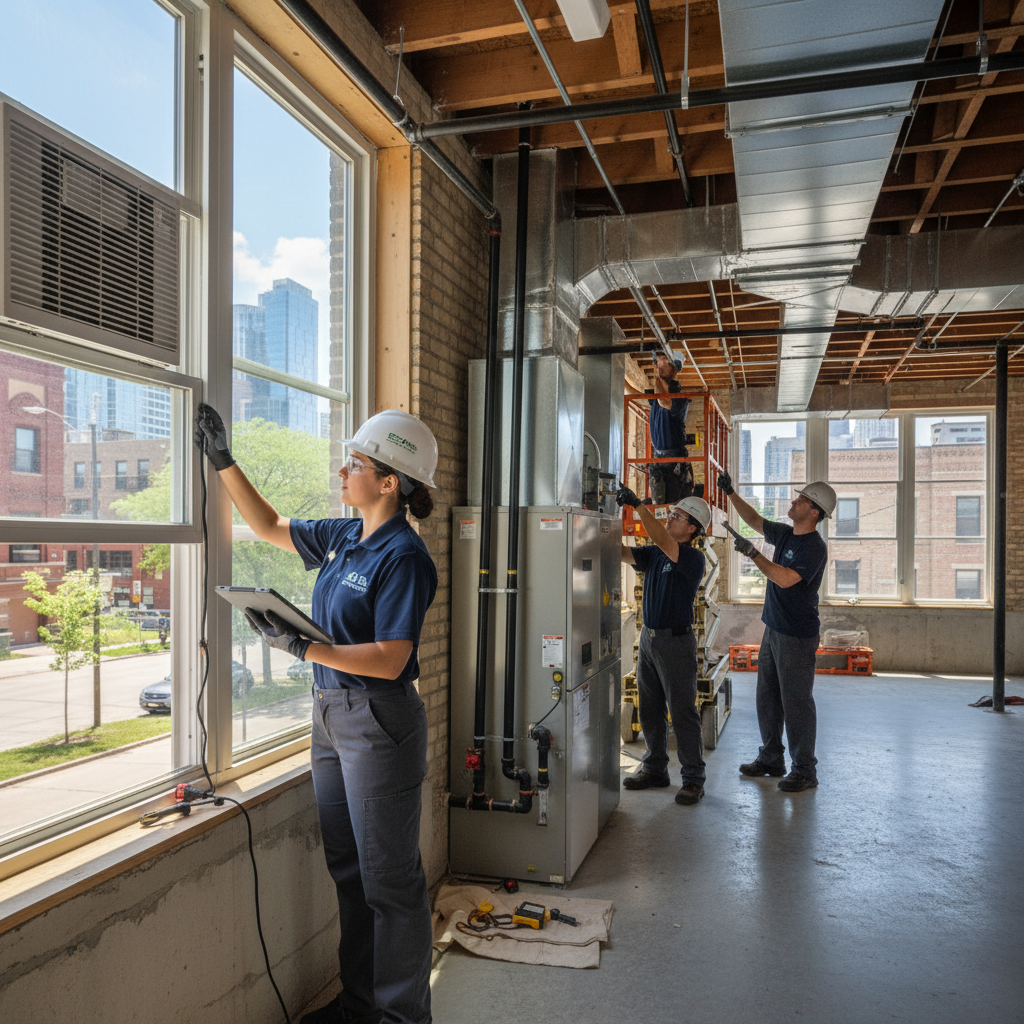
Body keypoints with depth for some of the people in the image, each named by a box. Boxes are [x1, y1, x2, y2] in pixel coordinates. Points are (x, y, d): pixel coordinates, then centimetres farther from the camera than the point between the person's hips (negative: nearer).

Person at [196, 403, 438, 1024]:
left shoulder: (403, 557, -17)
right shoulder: (342, 538, 8)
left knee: (389, 879, 4)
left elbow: (389, 660, -22)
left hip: (379, 724, -9)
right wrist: (223, 460, 19)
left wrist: (300, 647, -25)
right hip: (331, 716, 9)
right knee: (348, 869, 19)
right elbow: (271, 526, 22)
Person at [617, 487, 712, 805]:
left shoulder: (693, 559, -12)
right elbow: (622, 552, 3)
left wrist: (638, 504, -29)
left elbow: (662, 542, -27)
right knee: (649, 709, 14)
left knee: (683, 711, -1)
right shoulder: (654, 555, 11)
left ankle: (693, 778, 10)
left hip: (676, 640, -7)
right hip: (648, 636, 7)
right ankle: (655, 769, 27)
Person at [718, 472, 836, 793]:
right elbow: (755, 520, 23)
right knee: (767, 695, 15)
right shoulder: (785, 534, 8)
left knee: (796, 701, -1)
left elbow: (785, 578, -28)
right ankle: (771, 758, 29)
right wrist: (731, 493, 17)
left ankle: (805, 770, 11)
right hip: (773, 629, 9)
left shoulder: (815, 547, -17)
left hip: (797, 636, -9)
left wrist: (752, 553, -24)